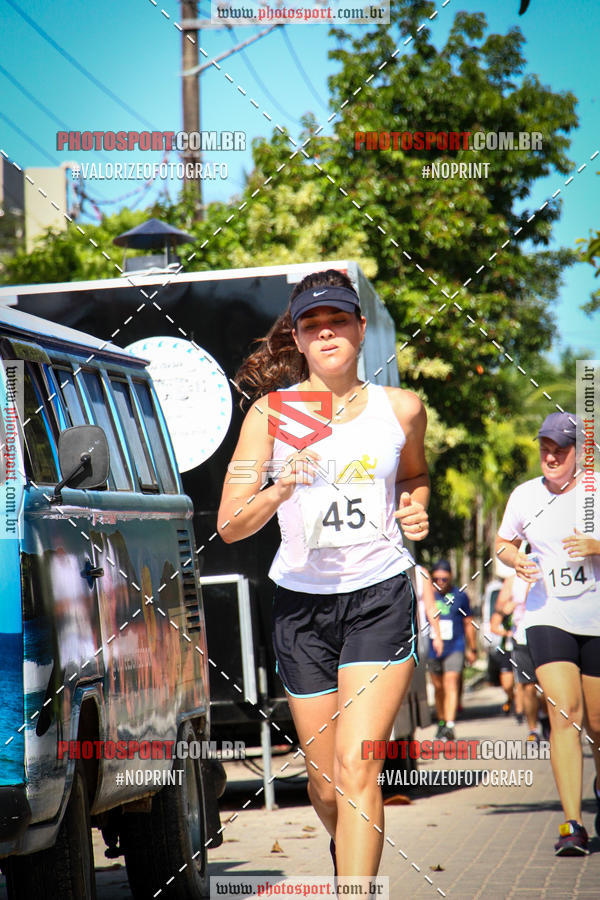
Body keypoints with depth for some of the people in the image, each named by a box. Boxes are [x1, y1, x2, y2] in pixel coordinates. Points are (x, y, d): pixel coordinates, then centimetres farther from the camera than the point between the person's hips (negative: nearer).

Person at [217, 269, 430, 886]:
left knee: (357, 769, -17)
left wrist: (415, 509, 3)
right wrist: (279, 492, -26)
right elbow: (229, 526, -7)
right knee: (326, 786, 10)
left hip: (381, 597, -1)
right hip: (302, 601, 1)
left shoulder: (402, 409, 2)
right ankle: (344, 848, 44)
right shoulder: (272, 411, -3)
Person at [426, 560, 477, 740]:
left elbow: (468, 624, 12)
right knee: (438, 687, 10)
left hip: (455, 648, -3)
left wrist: (472, 649, 14)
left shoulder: (460, 596, 3)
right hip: (433, 649, 3)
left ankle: (450, 726, -25)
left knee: (451, 684, -16)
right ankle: (441, 722, 26)